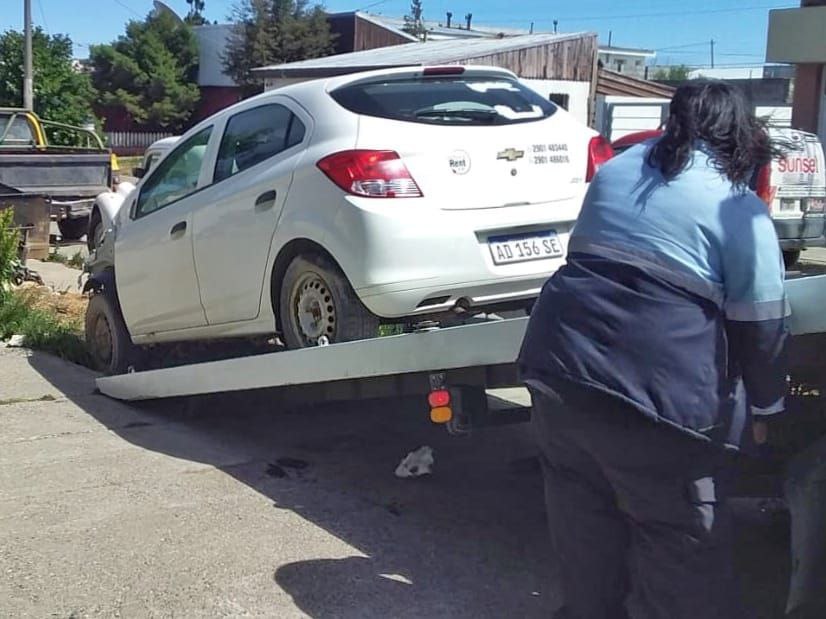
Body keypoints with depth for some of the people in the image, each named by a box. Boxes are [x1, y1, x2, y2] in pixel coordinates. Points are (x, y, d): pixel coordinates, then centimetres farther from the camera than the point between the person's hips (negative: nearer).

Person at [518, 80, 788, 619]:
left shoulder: (614, 170, 14)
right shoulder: (741, 211, -3)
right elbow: (762, 328, -2)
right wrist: (763, 407, 13)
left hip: (560, 365, 6)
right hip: (657, 391, -6)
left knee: (584, 510, 23)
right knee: (684, 543, 11)